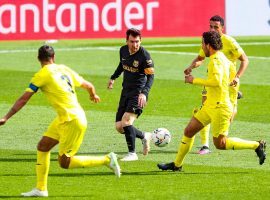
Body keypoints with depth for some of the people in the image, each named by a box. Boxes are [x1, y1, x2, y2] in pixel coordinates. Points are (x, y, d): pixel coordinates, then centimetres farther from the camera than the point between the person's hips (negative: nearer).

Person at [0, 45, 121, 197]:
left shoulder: (42, 75, -12)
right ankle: (41, 189, 13)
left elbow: (23, 100, -13)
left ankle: (106, 160, 3)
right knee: (43, 146, 12)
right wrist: (93, 95, 43)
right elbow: (88, 86, 20)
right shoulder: (64, 69, 9)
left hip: (73, 121, -9)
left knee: (65, 162, 1)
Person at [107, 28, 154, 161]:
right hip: (126, 91, 7)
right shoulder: (123, 50, 4)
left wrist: (144, 93, -30)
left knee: (126, 121, -22)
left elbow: (150, 76, -17)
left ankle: (132, 153, -8)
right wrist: (113, 78, 29)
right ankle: (144, 137, 28)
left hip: (138, 93, -7)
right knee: (119, 127, 4)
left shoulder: (144, 55, -16)